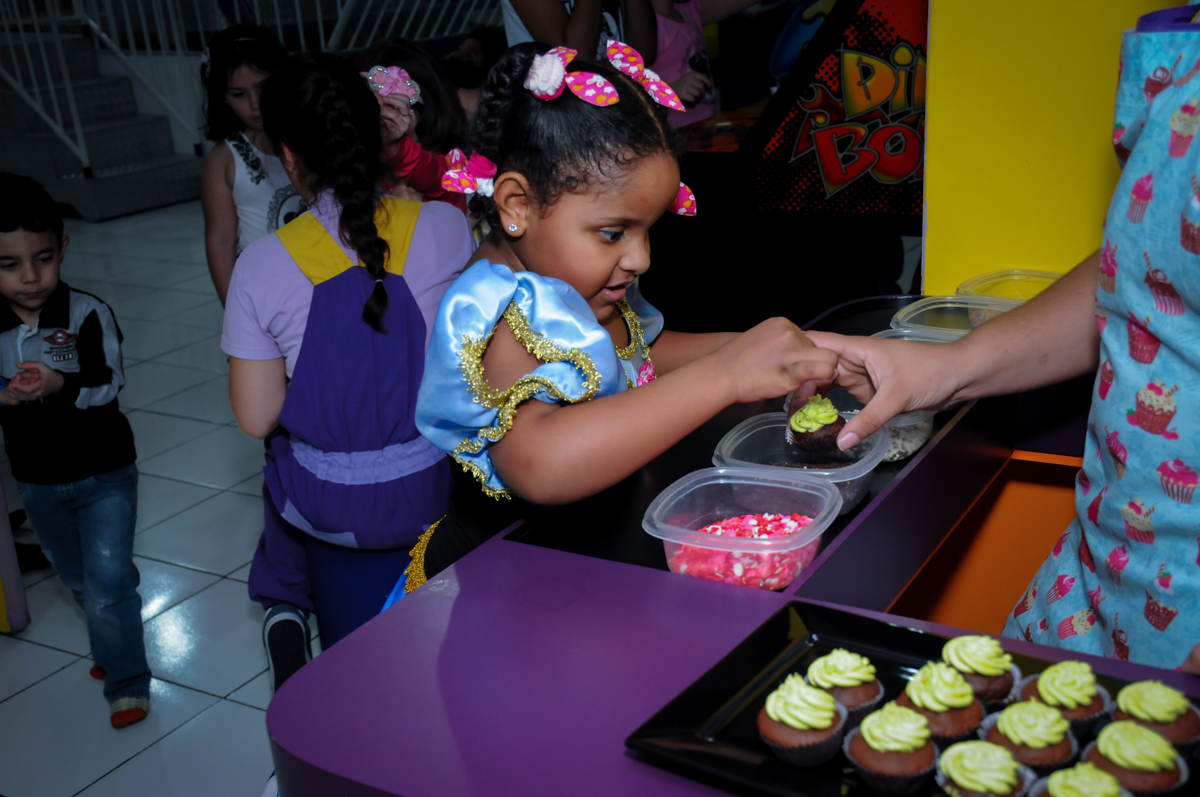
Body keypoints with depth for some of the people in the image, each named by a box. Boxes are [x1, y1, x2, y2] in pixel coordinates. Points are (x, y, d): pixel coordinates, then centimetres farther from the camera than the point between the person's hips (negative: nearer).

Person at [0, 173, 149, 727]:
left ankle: (127, 681, 9)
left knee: (108, 579, -7)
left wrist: (63, 385, -37)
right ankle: (110, 649, 44)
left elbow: (108, 388, -20)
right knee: (78, 579, 21)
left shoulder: (88, 315, -17)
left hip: (103, 474, -4)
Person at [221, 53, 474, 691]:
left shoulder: (263, 266, -16)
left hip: (328, 504, -1)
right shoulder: (444, 227, -14)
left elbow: (257, 418, -11)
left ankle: (287, 605, 29)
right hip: (432, 490, 1)